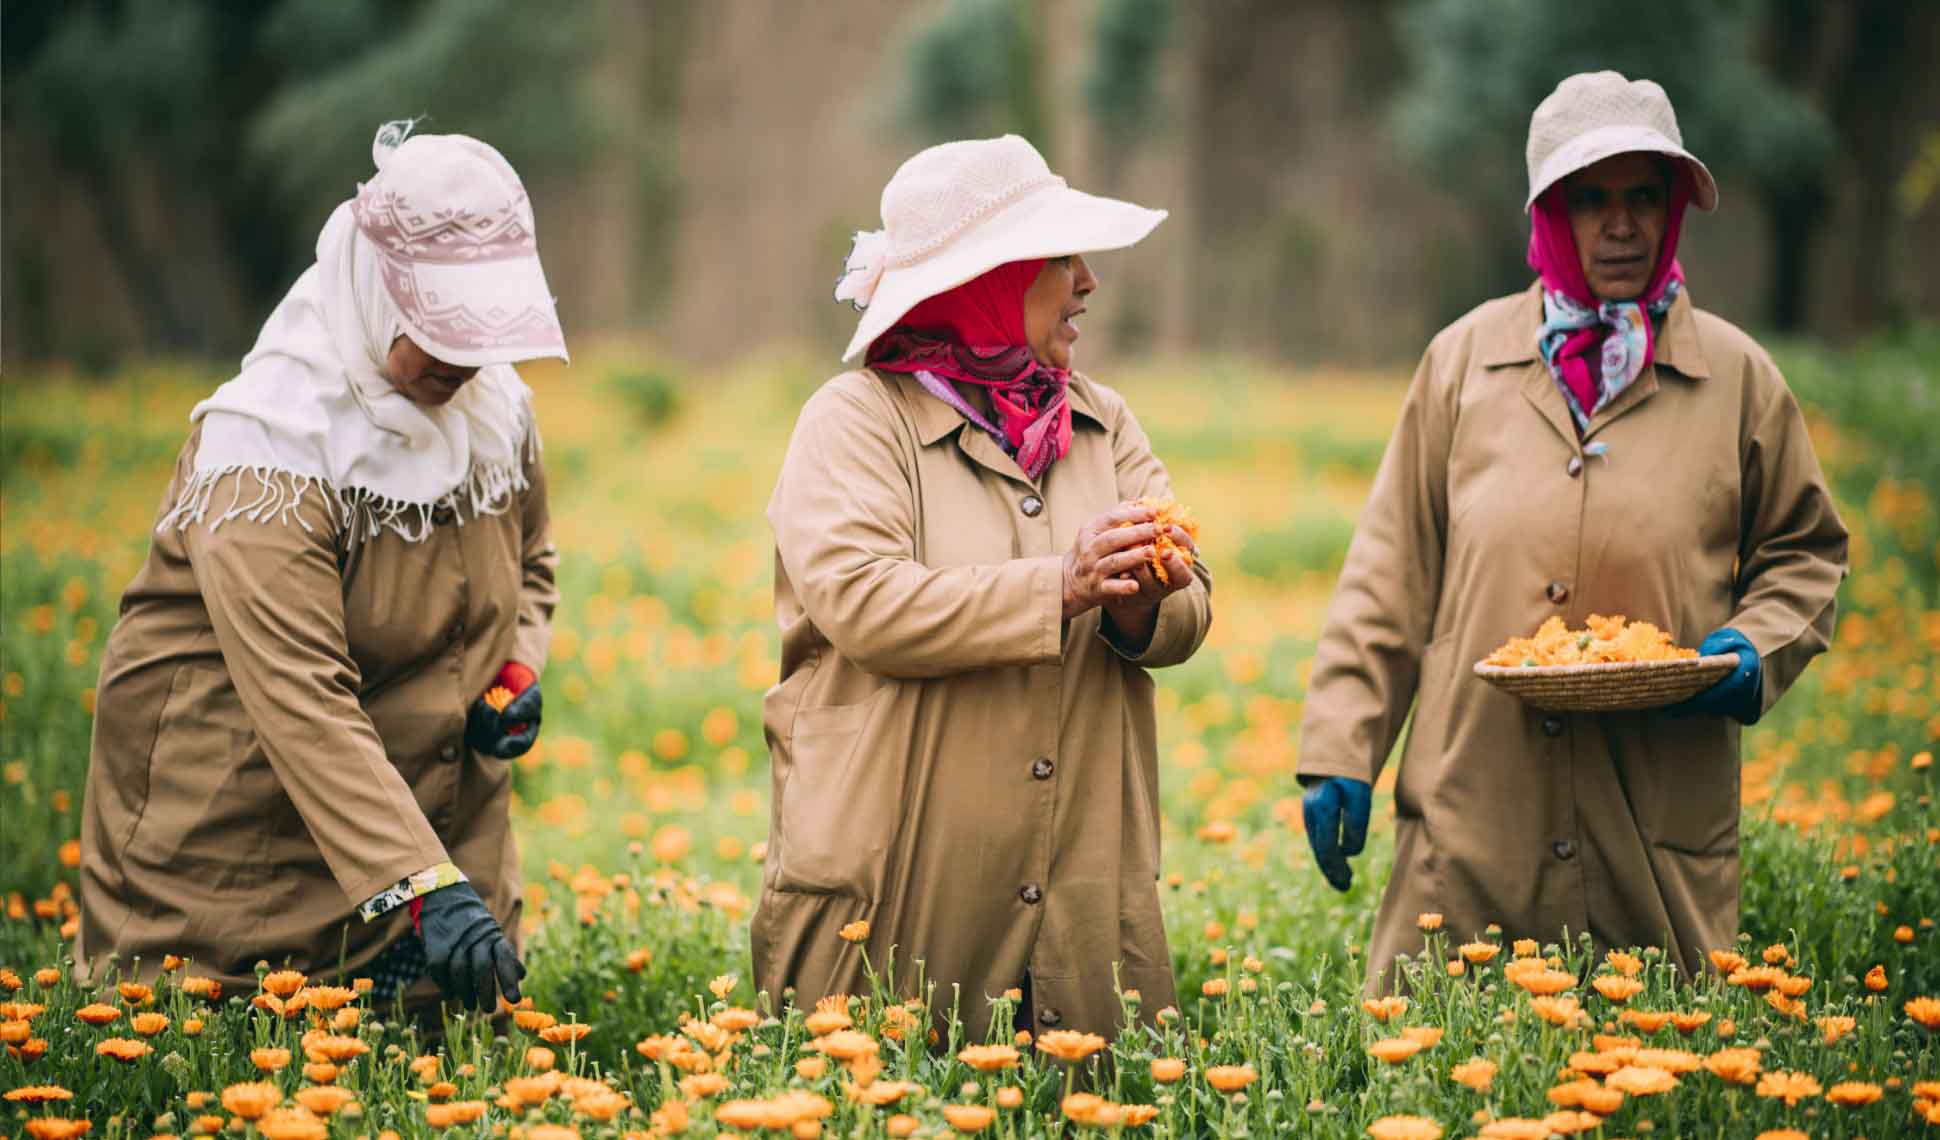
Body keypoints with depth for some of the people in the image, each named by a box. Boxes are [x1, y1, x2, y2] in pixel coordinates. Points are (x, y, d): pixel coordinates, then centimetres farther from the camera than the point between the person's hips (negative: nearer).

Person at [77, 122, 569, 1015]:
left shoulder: (498, 411, -2)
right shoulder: (270, 451, -24)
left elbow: (530, 565, 20)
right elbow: (303, 705, -31)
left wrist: (518, 673, -1)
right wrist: (424, 888, -38)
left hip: (428, 799, 6)